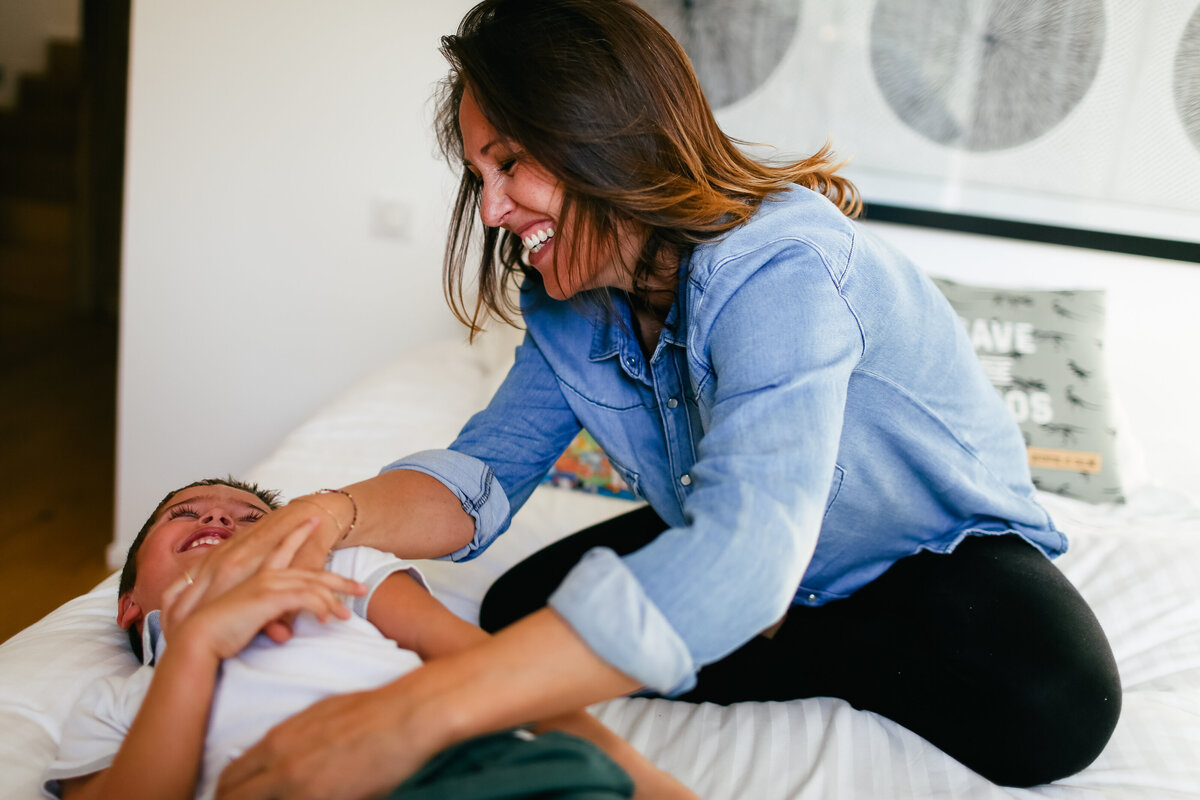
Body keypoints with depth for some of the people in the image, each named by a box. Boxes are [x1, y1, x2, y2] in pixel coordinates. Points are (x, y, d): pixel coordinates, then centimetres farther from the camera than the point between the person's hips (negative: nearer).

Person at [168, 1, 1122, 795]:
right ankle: (835, 653, -5)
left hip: (950, 543, -4)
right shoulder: (573, 307, -9)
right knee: (521, 610, -12)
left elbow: (740, 559, -51)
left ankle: (805, 654, -6)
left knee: (1048, 708, -34)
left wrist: (414, 711, -58)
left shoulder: (778, 271, -36)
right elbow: (484, 471, -9)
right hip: (751, 551, 5)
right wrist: (337, 513, -33)